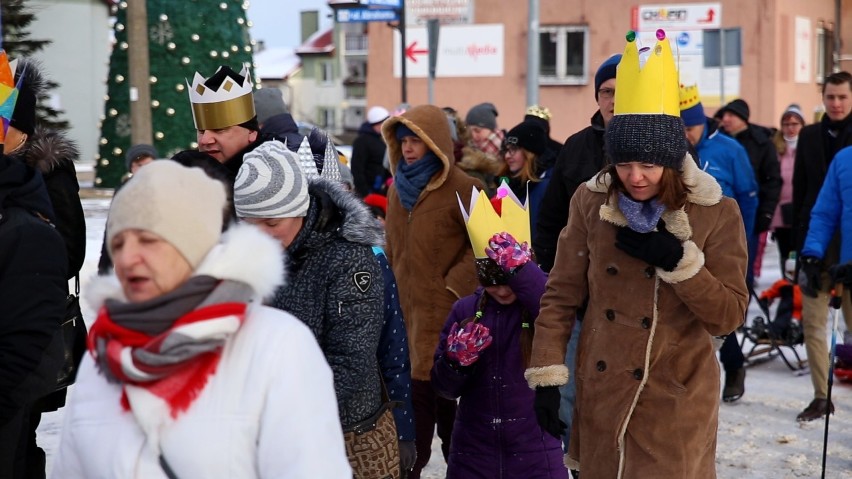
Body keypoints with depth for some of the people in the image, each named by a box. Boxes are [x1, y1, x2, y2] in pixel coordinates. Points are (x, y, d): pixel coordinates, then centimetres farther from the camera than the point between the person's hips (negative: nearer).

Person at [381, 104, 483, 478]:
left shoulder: (461, 188, -9)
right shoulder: (398, 187, 13)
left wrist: (453, 285, -12)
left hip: (440, 309, -6)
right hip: (405, 306, 6)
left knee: (426, 388, -5)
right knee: (432, 390, 9)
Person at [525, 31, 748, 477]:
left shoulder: (717, 213, -7)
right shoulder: (590, 202, -2)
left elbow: (729, 315, -7)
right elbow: (561, 295, 2)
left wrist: (678, 261, -20)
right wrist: (546, 376, -4)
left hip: (676, 403, -2)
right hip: (601, 394, 2)